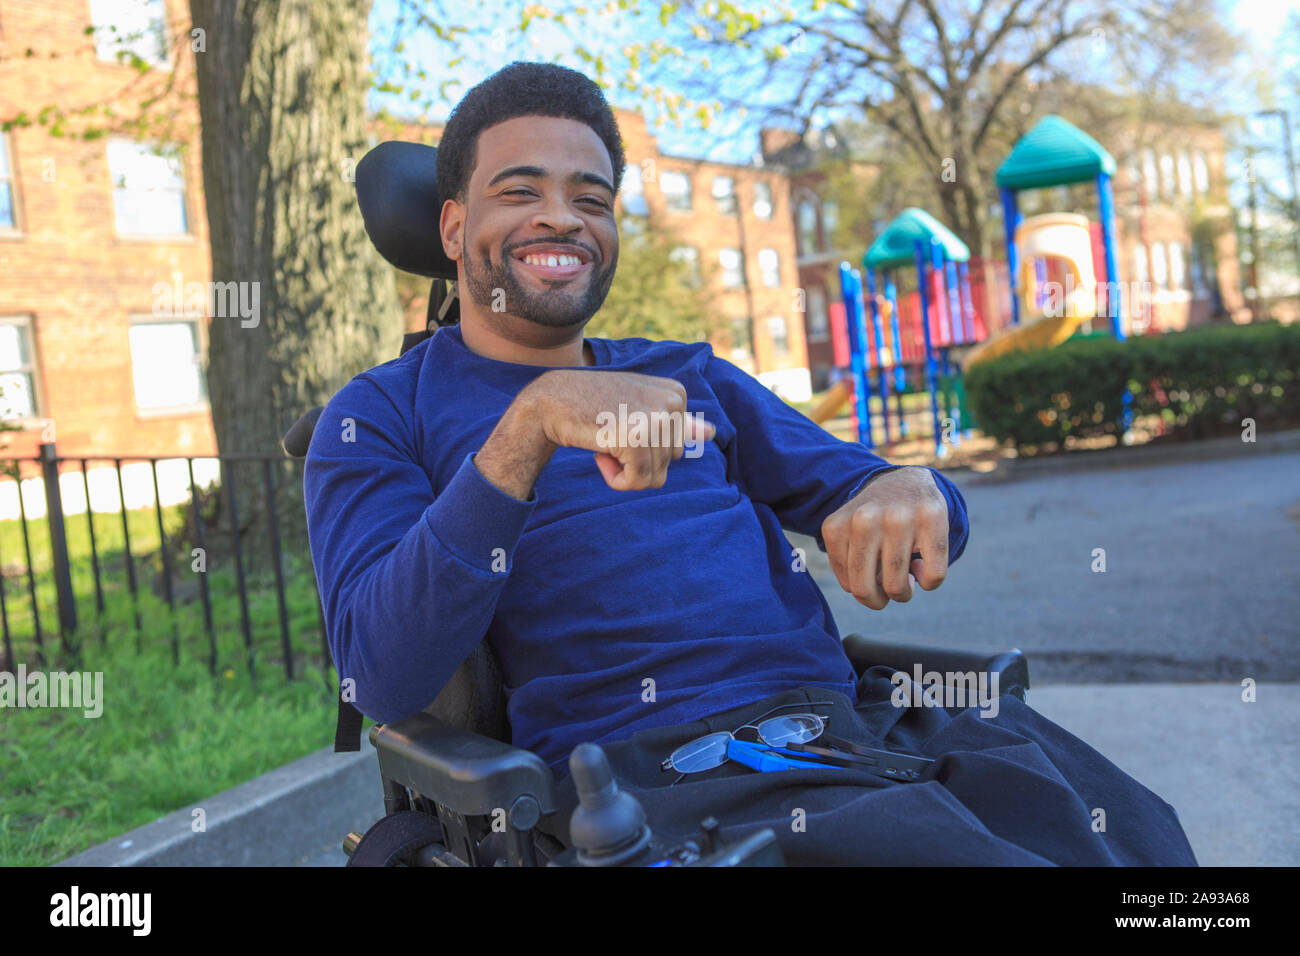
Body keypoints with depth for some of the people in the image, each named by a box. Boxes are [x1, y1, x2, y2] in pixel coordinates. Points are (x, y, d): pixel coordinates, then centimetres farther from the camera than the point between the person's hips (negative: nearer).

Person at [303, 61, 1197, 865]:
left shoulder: (693, 377, 22)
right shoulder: (380, 417, 9)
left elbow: (864, 485, 18)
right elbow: (384, 677, -8)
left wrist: (911, 491, -8)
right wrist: (527, 429, -19)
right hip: (653, 762, -5)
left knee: (1138, 839, -14)